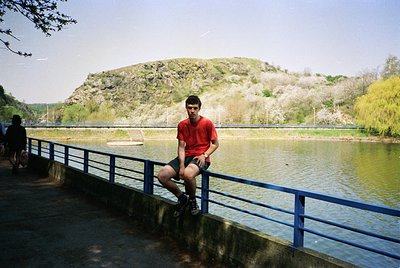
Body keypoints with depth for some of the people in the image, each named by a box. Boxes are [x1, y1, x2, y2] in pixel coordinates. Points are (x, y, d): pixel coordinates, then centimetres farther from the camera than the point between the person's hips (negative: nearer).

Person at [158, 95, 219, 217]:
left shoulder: (207, 123, -4)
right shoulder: (182, 125, 7)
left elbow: (215, 144, 3)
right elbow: (181, 147, 2)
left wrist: (204, 155, -15)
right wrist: (181, 165, -12)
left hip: (201, 158, -5)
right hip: (186, 157, 5)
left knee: (188, 174, -39)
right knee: (162, 175, -16)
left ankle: (192, 200, -6)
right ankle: (182, 198, 8)